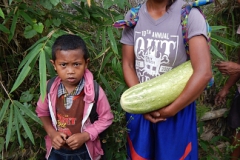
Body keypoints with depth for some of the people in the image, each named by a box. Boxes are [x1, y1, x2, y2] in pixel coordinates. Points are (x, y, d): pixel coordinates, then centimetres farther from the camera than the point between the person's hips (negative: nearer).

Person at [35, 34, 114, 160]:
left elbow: (106, 118, -10)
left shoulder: (94, 91, -23)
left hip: (84, 150, -2)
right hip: (56, 149, 2)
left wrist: (85, 135, -19)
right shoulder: (50, 88, -16)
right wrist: (51, 133, -12)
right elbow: (42, 112, 2)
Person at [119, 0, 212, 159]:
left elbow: (203, 73, -23)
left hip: (177, 108, -3)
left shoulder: (189, 15, -18)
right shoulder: (132, 16, -5)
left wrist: (170, 110, -16)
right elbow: (128, 65, 0)